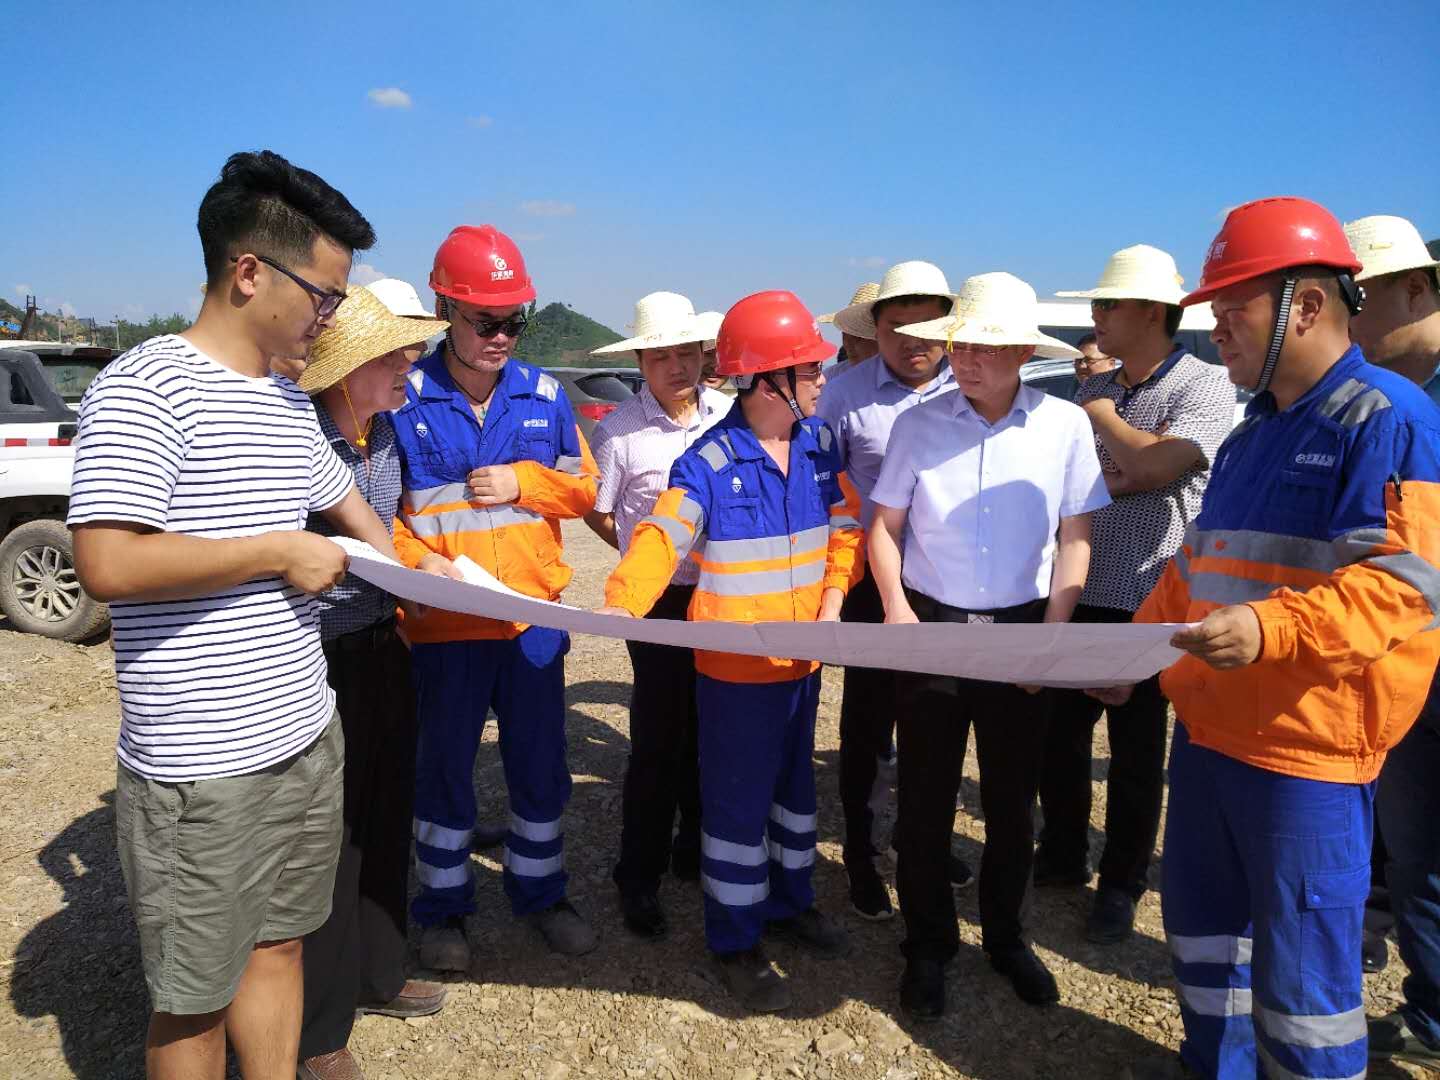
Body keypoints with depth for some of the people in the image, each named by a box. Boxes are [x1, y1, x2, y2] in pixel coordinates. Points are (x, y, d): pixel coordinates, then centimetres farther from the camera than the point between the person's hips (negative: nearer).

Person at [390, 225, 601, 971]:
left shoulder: (545, 395, 4)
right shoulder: (403, 398, -7)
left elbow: (584, 486, 10)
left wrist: (525, 481, -9)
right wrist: (416, 561, -20)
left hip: (534, 617, 3)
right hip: (443, 624, -3)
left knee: (540, 766, 14)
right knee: (444, 768, 12)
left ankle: (540, 892, 35)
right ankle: (442, 908, 32)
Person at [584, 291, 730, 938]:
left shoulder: (730, 415, -1)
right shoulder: (619, 431, -11)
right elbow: (597, 514, 0)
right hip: (661, 601, -3)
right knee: (659, 739, 5)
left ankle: (696, 849, 37)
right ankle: (639, 877, 22)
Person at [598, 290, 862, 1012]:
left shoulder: (819, 443, 0)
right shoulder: (710, 462, -17)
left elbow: (846, 524, 6)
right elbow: (661, 539, -21)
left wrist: (834, 596, -8)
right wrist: (622, 603, -38)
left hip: (803, 655, 6)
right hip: (737, 663, -6)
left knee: (794, 782, 22)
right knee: (738, 799, 5)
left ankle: (788, 901, 43)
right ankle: (733, 941, 22)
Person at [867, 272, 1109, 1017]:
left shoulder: (1065, 425, -5)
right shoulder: (919, 423, -5)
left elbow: (1075, 540, -1)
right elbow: (884, 526, 1)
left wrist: (1054, 633, -8)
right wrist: (896, 608, -12)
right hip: (930, 627, 0)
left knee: (1012, 796, 15)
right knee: (925, 797, 8)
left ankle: (1005, 935, 36)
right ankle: (927, 948, 27)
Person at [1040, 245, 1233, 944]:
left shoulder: (1205, 387, -8)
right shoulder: (1095, 389, 11)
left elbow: (1156, 463, -24)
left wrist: (1101, 412, -9)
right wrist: (1115, 478, -13)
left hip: (1147, 604, -6)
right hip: (1080, 594, 6)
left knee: (1134, 753, 8)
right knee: (1058, 731, 14)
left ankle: (1121, 885, 27)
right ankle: (1063, 855, 34)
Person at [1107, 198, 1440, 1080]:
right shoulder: (1254, 433, 14)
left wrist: (1269, 629, -36)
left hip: (1305, 746, -9)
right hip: (1208, 727, 9)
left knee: (1301, 966, 5)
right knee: (1202, 918, 21)